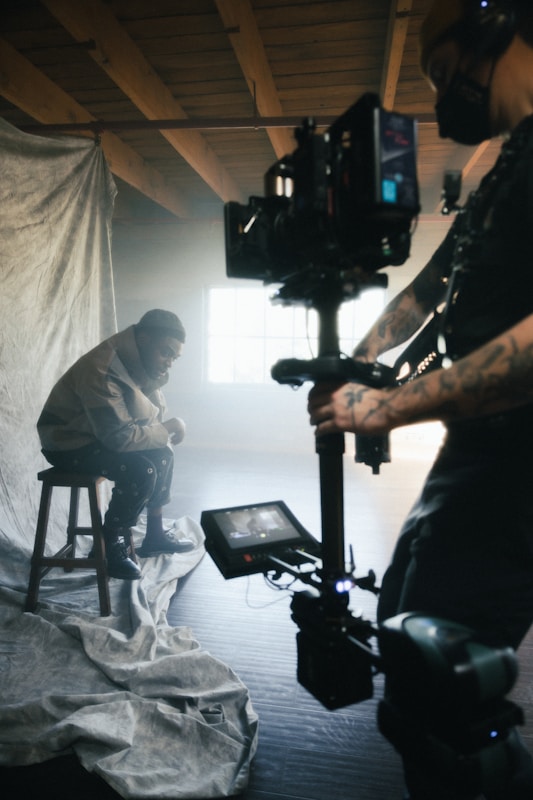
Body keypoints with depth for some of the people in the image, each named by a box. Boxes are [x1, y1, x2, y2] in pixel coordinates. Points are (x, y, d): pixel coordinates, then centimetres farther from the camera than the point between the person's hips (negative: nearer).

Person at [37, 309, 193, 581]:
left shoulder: (140, 365, -3)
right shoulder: (102, 369, -31)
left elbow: (152, 413, 7)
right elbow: (119, 437, -32)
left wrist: (165, 430, -14)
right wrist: (166, 430, -20)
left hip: (100, 435, 9)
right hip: (68, 443, -9)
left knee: (162, 455, 5)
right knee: (140, 470, -26)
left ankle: (155, 535, 16)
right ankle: (111, 545, -5)